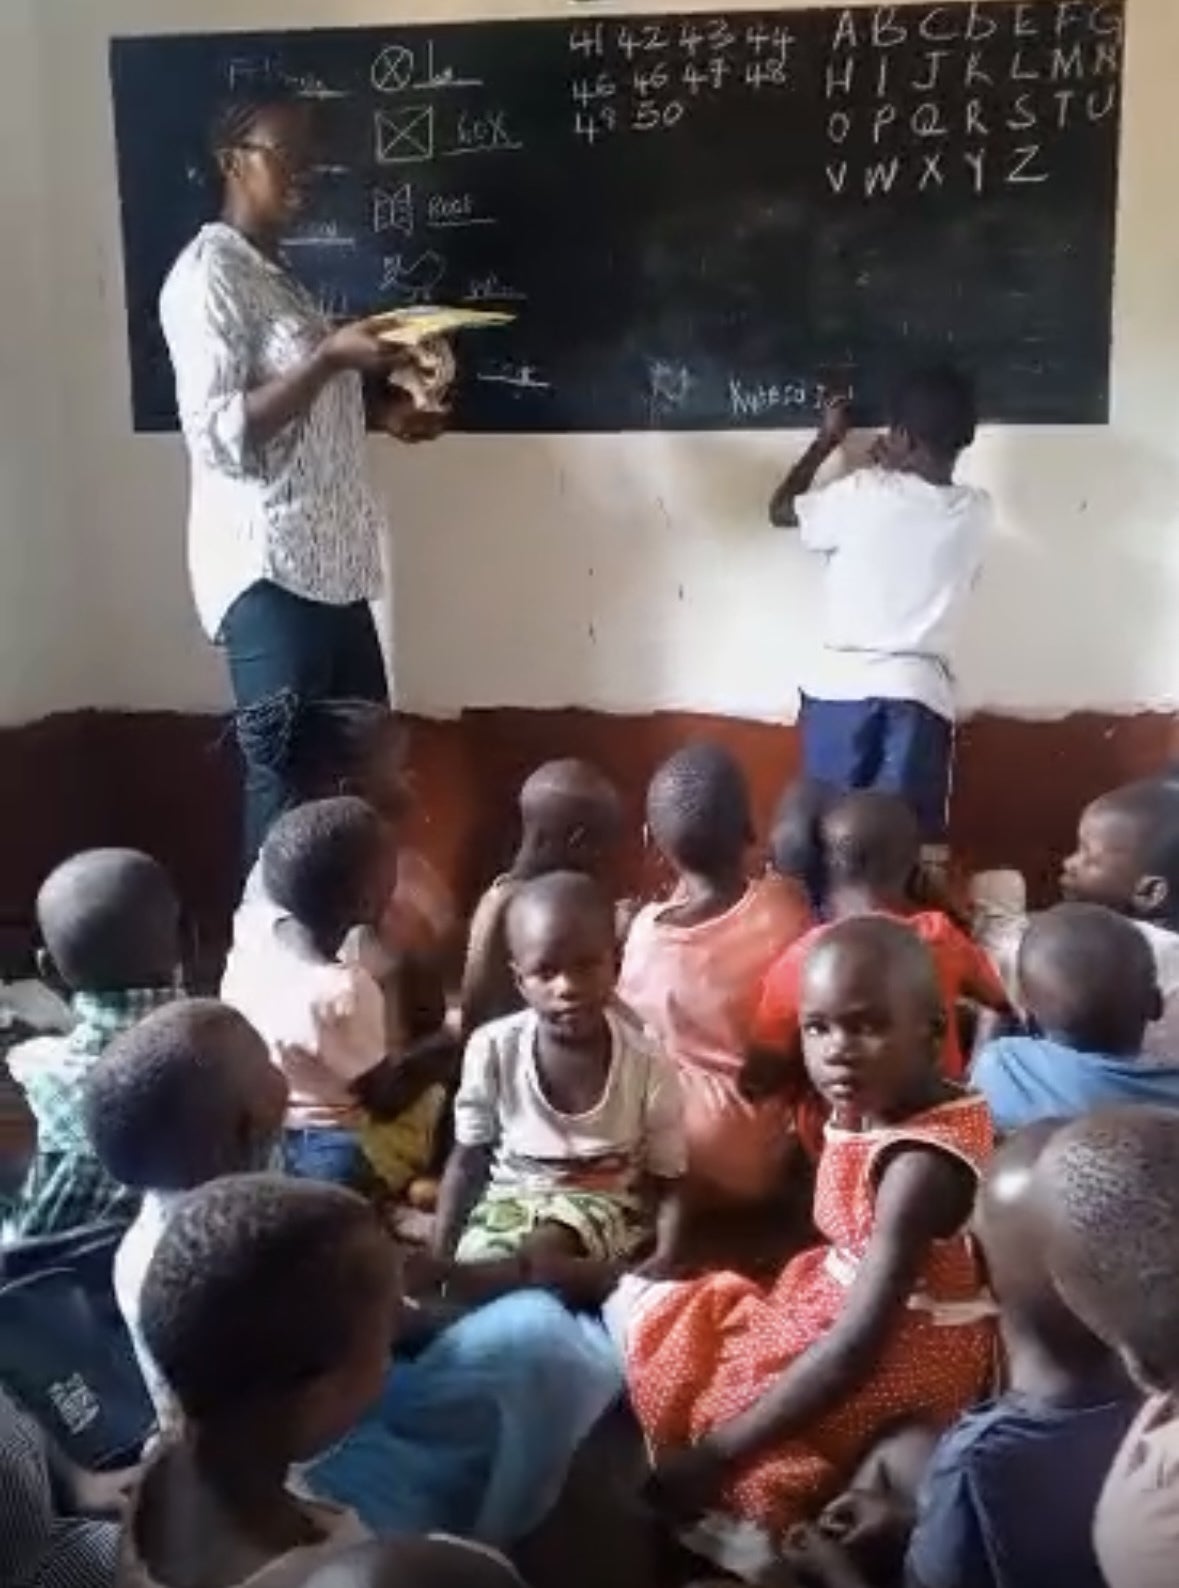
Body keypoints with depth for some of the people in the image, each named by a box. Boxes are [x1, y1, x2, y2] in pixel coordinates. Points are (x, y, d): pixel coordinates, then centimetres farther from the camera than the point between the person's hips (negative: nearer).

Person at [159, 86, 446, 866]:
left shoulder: (277, 273, 19)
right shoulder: (208, 275, -10)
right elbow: (220, 436, -19)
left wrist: (381, 411, 12)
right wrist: (330, 358, -22)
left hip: (331, 568, 9)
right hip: (270, 572, -9)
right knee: (289, 782, -4)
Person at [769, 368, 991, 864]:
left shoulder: (864, 494, -5)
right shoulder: (976, 513, 3)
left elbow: (780, 510, 11)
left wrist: (827, 440, 20)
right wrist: (896, 472, 25)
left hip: (842, 688, -1)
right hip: (920, 694, 2)